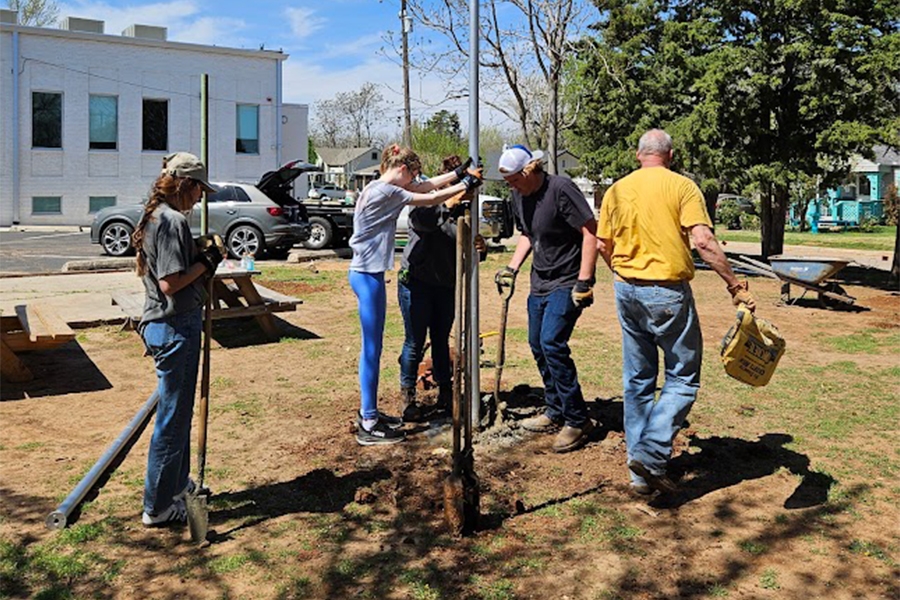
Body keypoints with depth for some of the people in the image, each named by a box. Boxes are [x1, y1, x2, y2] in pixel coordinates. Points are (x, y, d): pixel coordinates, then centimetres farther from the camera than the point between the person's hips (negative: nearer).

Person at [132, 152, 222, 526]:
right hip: (176, 327, -11)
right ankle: (158, 507, 12)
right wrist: (206, 263, -12)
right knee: (173, 417, 0)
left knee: (178, 411, 23)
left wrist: (202, 260, 7)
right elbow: (170, 283, -24)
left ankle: (177, 484, 38)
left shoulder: (154, 218, 13)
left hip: (160, 324, 11)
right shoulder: (174, 221, -18)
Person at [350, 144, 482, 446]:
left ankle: (369, 413, 25)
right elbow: (430, 199, -10)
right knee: (372, 348, -5)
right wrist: (465, 186, 0)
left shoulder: (382, 188, 13)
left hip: (366, 273, 11)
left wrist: (459, 173, 14)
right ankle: (369, 424, 1)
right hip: (368, 276, -11)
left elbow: (426, 186, 15)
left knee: (372, 346, 15)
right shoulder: (385, 191, -16)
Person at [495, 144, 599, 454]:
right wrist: (512, 268, 9)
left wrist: (584, 281, -22)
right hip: (540, 283, 9)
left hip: (566, 283, -9)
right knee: (537, 345, 12)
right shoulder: (519, 196, 6)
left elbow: (591, 232, -19)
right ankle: (555, 413, 27)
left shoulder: (560, 189, -18)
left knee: (552, 344, -17)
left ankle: (577, 421, -5)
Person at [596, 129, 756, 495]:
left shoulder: (617, 190, 8)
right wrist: (736, 286, -13)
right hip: (667, 292, -5)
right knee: (683, 377, 6)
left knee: (637, 379, 13)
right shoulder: (682, 186, -6)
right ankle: (651, 453, -9)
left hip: (627, 290, 5)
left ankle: (641, 472, 18)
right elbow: (703, 241, -17)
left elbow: (603, 245, 12)